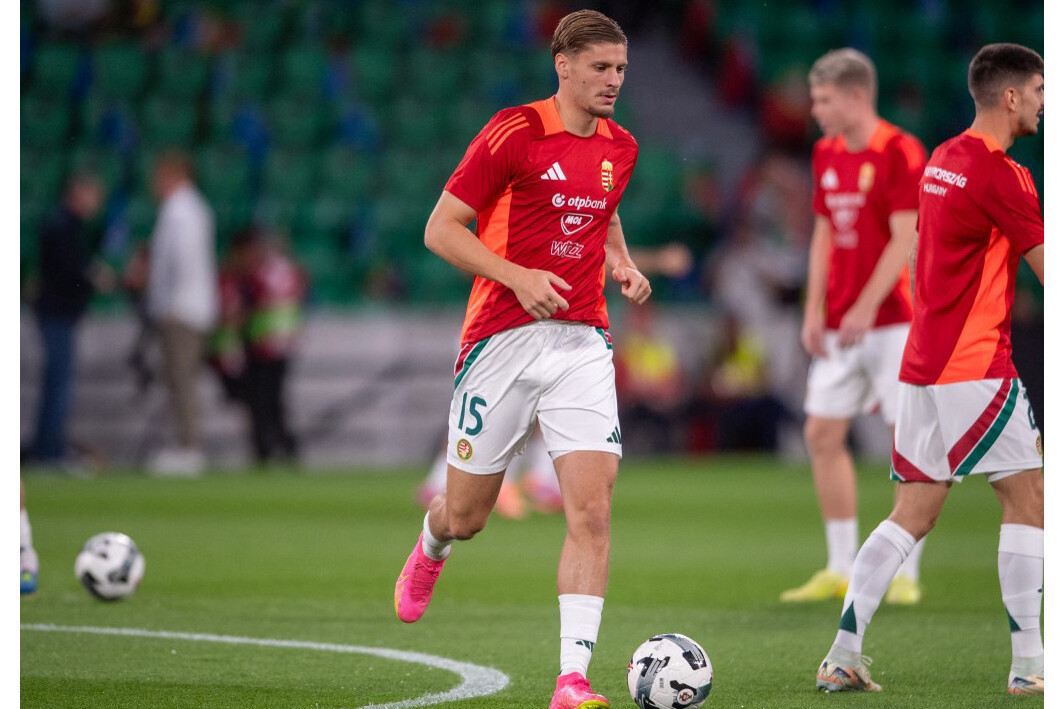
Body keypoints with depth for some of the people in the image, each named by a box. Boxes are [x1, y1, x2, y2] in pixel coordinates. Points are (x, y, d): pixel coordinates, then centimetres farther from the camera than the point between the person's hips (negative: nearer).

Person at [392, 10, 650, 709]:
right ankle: (430, 552, 48)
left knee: (592, 507, -14)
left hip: (582, 343, 3)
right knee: (467, 514, 8)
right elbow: (441, 228, -8)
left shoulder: (620, 147, 9)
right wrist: (518, 276, -20)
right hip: (502, 338, -3)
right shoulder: (515, 133, -9)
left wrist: (622, 263, 8)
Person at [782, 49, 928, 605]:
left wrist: (865, 308, -20)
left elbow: (904, 240, -15)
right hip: (840, 326, 7)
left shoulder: (900, 152, -10)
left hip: (894, 319, -7)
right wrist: (814, 310, 8)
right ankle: (841, 569, 11)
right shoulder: (827, 154, 12)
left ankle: (906, 574, 0)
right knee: (822, 433, 4)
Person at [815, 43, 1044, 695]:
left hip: (924, 363, 9)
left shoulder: (945, 158, 14)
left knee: (914, 512, 8)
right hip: (976, 365, -9)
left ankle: (842, 657, 2)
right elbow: (1046, 268, -13)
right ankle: (1029, 665, 0)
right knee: (1027, 498, 0)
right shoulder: (996, 171, -14)